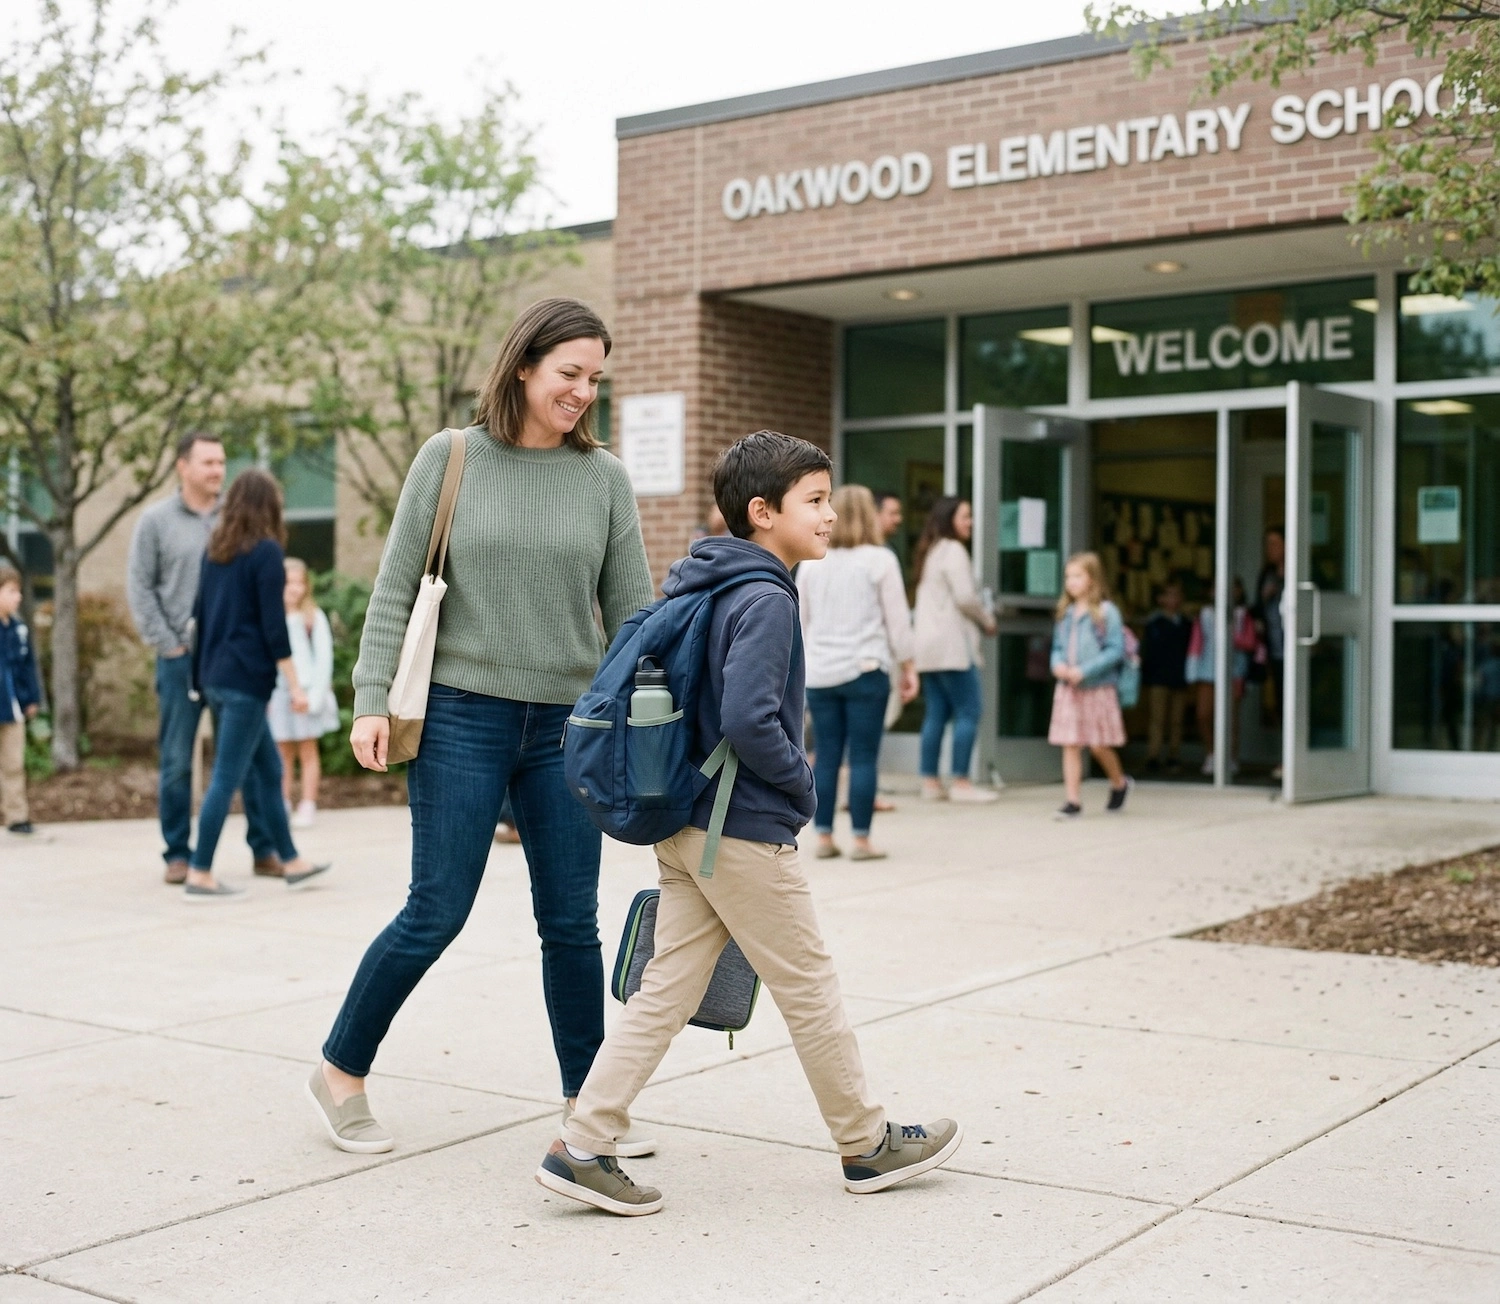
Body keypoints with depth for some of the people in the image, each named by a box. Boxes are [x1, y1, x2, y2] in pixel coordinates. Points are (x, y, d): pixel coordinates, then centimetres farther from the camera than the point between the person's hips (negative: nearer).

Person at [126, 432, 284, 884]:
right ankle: (178, 855, 14)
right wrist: (168, 644, -5)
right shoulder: (156, 520, 2)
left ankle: (266, 849, 9)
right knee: (176, 761, 5)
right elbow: (140, 587, 0)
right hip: (182, 657, -1)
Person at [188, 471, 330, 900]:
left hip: (215, 676, 8)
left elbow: (201, 613, 16)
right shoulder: (266, 551, -9)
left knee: (268, 769, 15)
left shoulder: (215, 549, 12)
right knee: (228, 776, -5)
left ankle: (291, 862, 21)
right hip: (245, 678, -8)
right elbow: (274, 626, -14)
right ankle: (200, 876, -5)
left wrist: (201, 677, 22)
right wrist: (295, 685, -11)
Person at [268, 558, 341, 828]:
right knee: (283, 753, 7)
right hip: (277, 694, 2)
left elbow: (323, 658, -3)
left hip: (306, 692, -2)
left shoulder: (314, 617, -1)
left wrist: (314, 695, -10)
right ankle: (282, 804, 13)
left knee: (307, 751, 4)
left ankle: (308, 806, 7)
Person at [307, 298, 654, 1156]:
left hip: (566, 727, 3)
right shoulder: (451, 458, -1)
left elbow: (631, 611, 6)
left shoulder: (604, 477, 5)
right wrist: (373, 701, -8)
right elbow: (396, 588, -1)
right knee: (437, 914, 0)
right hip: (464, 716, -3)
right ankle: (341, 1072, 20)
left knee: (573, 923, 7)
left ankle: (585, 1101, 21)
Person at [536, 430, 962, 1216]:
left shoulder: (703, 590, 13)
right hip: (745, 835, -9)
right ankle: (867, 1145, 21)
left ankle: (582, 1148, 7)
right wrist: (801, 781, -11)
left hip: (684, 829, 9)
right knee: (810, 990, 6)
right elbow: (747, 720, -27)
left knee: (664, 991, 9)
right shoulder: (764, 600, -17)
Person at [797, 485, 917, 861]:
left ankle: (824, 837, 10)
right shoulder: (880, 560, -3)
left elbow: (800, 620, 13)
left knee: (826, 756, 8)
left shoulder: (811, 562, 8)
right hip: (865, 670, -4)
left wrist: (802, 666, 23)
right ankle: (861, 840, 1)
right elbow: (897, 619, -1)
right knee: (863, 757, -1)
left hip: (819, 674, 4)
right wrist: (907, 667, 8)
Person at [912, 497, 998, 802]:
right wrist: (988, 621, 1)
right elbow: (965, 597, -15)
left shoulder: (930, 551, 20)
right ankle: (960, 782, -8)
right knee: (968, 712, -7)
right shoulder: (953, 550, -9)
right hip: (952, 644, -9)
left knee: (936, 714, 8)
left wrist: (979, 620, 16)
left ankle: (930, 781, 7)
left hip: (928, 645, 9)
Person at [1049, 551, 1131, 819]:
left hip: (1098, 688, -5)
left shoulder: (1106, 612, -8)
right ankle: (1073, 800, 5)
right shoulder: (1065, 613, 8)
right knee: (1070, 745, 1)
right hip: (1068, 689, 5)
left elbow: (1116, 650, -13)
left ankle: (1119, 783, 30)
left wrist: (1084, 670, -20)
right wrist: (1057, 664, -7)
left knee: (1099, 745, 3)